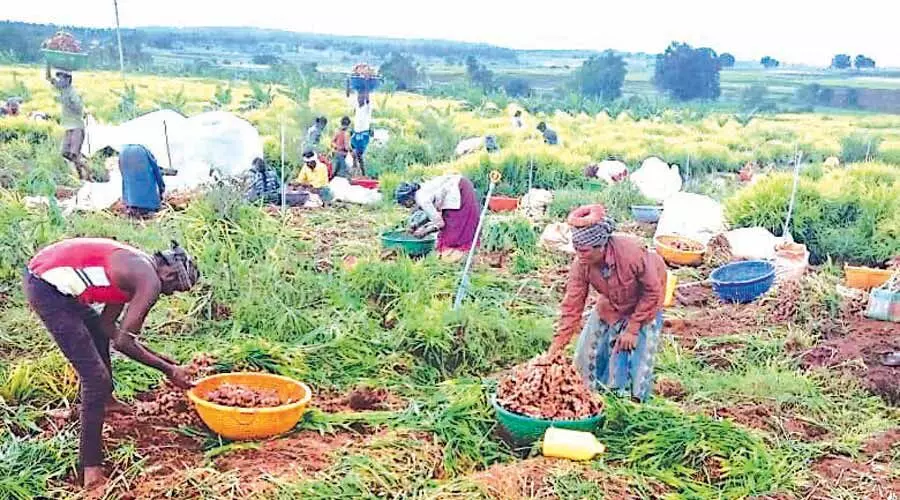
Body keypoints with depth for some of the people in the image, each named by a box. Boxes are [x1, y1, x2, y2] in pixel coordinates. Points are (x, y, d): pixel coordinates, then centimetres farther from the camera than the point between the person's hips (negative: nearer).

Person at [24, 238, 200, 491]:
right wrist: (168, 369, -3)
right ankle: (91, 468, -5)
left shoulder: (137, 269, 16)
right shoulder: (150, 281, -11)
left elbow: (108, 326, 20)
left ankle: (105, 400, 56)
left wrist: (155, 356, 21)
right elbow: (122, 341, -14)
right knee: (96, 377, -9)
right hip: (46, 288, -11)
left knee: (99, 330, 34)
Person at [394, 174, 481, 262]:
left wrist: (424, 232, -4)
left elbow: (440, 223, -17)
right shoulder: (420, 191, 5)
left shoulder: (422, 200, -21)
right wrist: (418, 224, 8)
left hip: (461, 191, -9)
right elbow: (434, 213, 17)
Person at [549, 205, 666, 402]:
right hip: (612, 303, 4)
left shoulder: (632, 252, -39)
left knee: (640, 348, -10)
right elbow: (572, 306, -21)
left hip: (645, 301, -4)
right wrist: (555, 348, -26)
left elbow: (653, 291, -24)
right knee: (589, 348, 4)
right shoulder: (580, 265, -27)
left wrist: (632, 329, -22)